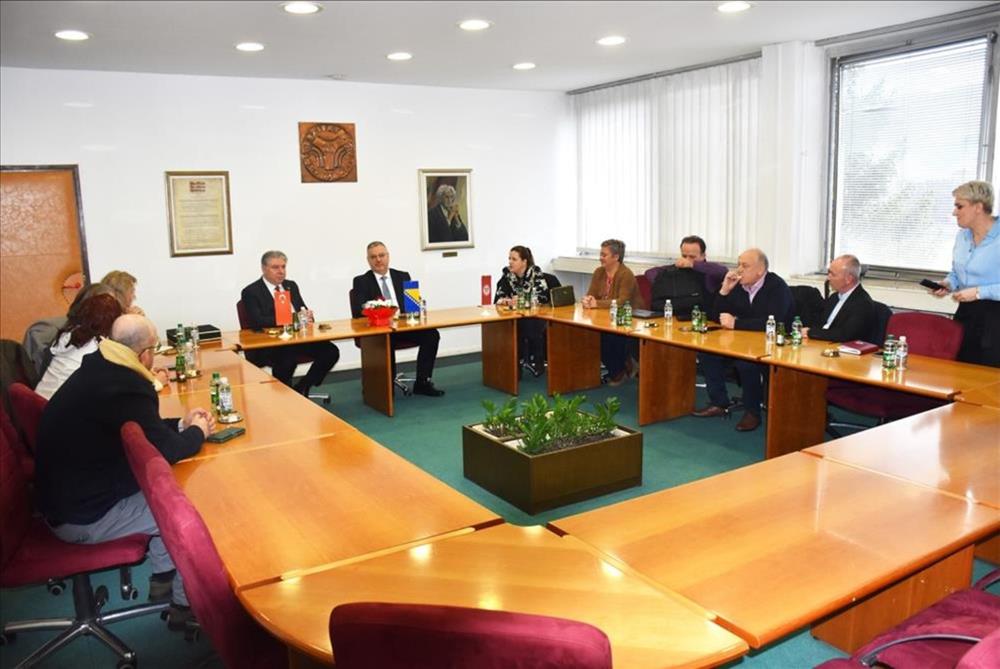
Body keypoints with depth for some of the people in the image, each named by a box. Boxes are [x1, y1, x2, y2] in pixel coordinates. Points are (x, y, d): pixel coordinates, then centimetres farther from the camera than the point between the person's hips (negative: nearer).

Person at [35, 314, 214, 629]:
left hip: (68, 493, 10)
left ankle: (163, 578, 26)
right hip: (85, 515, -10)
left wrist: (181, 424, 11)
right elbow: (166, 450, -24)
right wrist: (198, 432, -6)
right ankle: (186, 603, 13)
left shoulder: (98, 370, 3)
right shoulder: (125, 387, -28)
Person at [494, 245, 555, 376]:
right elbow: (498, 299, -4)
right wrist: (504, 301, -27)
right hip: (516, 317, 3)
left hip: (538, 315, -3)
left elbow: (543, 297, -21)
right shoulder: (507, 275, 0)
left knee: (531, 326, -34)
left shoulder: (536, 273, -10)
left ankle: (537, 362, -16)